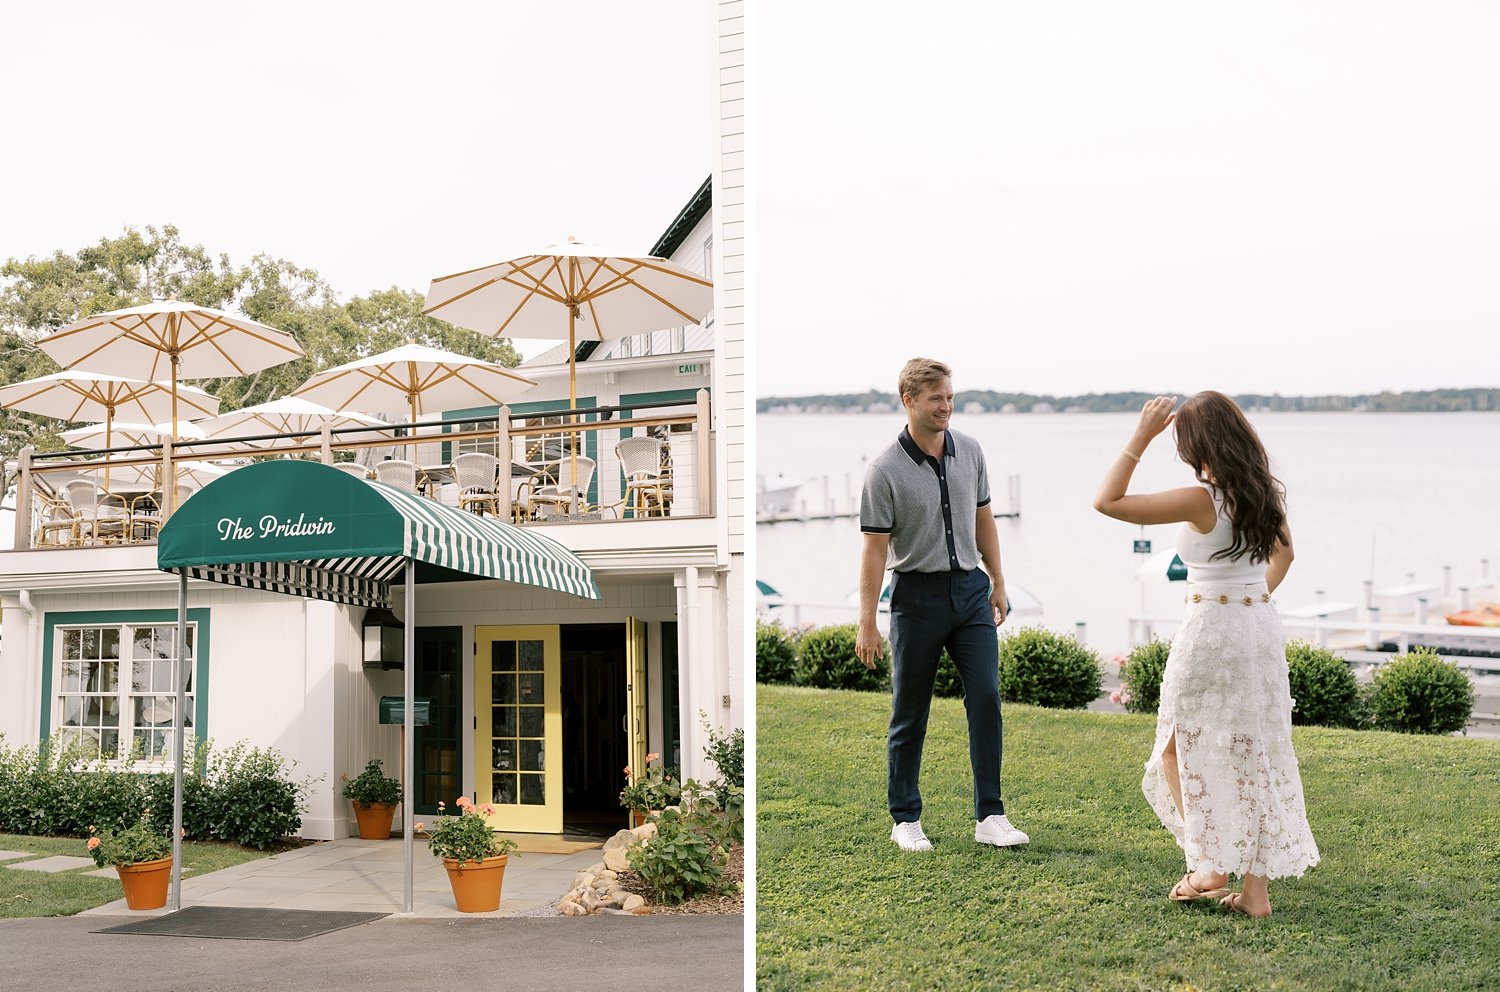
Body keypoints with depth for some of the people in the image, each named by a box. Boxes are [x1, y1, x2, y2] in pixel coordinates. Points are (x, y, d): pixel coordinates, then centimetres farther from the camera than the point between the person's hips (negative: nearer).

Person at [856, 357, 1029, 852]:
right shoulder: (885, 471, -12)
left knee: (985, 697, -4)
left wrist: (997, 582, 14)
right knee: (910, 713, 4)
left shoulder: (970, 451, 3)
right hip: (917, 594, -4)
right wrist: (867, 624, -12)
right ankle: (905, 818, 17)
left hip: (971, 588, 4)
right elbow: (875, 547, -11)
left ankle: (990, 816, 2)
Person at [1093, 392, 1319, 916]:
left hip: (1209, 631, -7)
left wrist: (1142, 435, -14)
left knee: (1182, 749, 13)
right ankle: (1256, 887, 15)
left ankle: (1211, 866, 12)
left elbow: (1108, 501, -17)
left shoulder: (1203, 500, -19)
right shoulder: (1266, 492, 4)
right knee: (1254, 755, 11)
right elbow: (1284, 552, 22)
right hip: (1263, 627, 7)